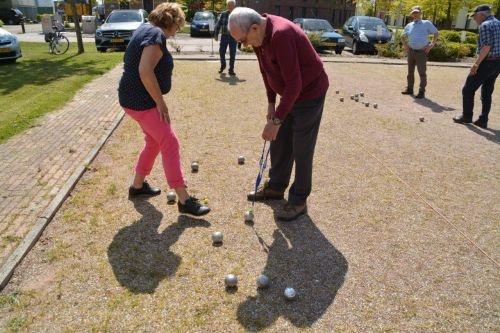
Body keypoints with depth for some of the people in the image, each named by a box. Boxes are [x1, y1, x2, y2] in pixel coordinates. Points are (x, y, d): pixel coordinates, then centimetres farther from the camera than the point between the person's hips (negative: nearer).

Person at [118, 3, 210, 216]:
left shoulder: (146, 29, 16)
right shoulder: (156, 34, -16)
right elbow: (145, 71, -29)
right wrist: (160, 102, -21)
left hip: (138, 99, 10)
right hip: (140, 101, -10)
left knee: (154, 142, 20)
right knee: (170, 145, -8)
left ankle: (138, 185, 33)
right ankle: (184, 201, -4)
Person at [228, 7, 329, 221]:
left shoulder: (281, 35, -31)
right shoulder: (259, 35, -3)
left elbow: (294, 84, -32)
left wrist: (276, 120, -28)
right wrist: (271, 103, 9)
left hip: (309, 93, -9)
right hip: (288, 94, 9)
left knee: (301, 150, -2)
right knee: (278, 144, 14)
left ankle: (299, 201, 12)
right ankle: (276, 187, 31)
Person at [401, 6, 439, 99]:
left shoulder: (427, 23, 2)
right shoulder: (409, 25, 12)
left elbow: (436, 33, 4)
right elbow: (403, 36, 26)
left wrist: (432, 44, -7)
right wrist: (405, 45, 10)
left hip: (422, 52, -4)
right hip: (411, 51, 5)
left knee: (422, 72, -5)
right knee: (410, 71, 11)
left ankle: (422, 92, -1)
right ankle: (409, 89, 23)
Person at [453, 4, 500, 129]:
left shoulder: (485, 25, -13)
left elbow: (486, 46, -21)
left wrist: (476, 64, -20)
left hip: (487, 63, -9)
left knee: (468, 89, 3)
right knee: (487, 92, 13)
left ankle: (466, 116, 9)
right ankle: (483, 120, 14)